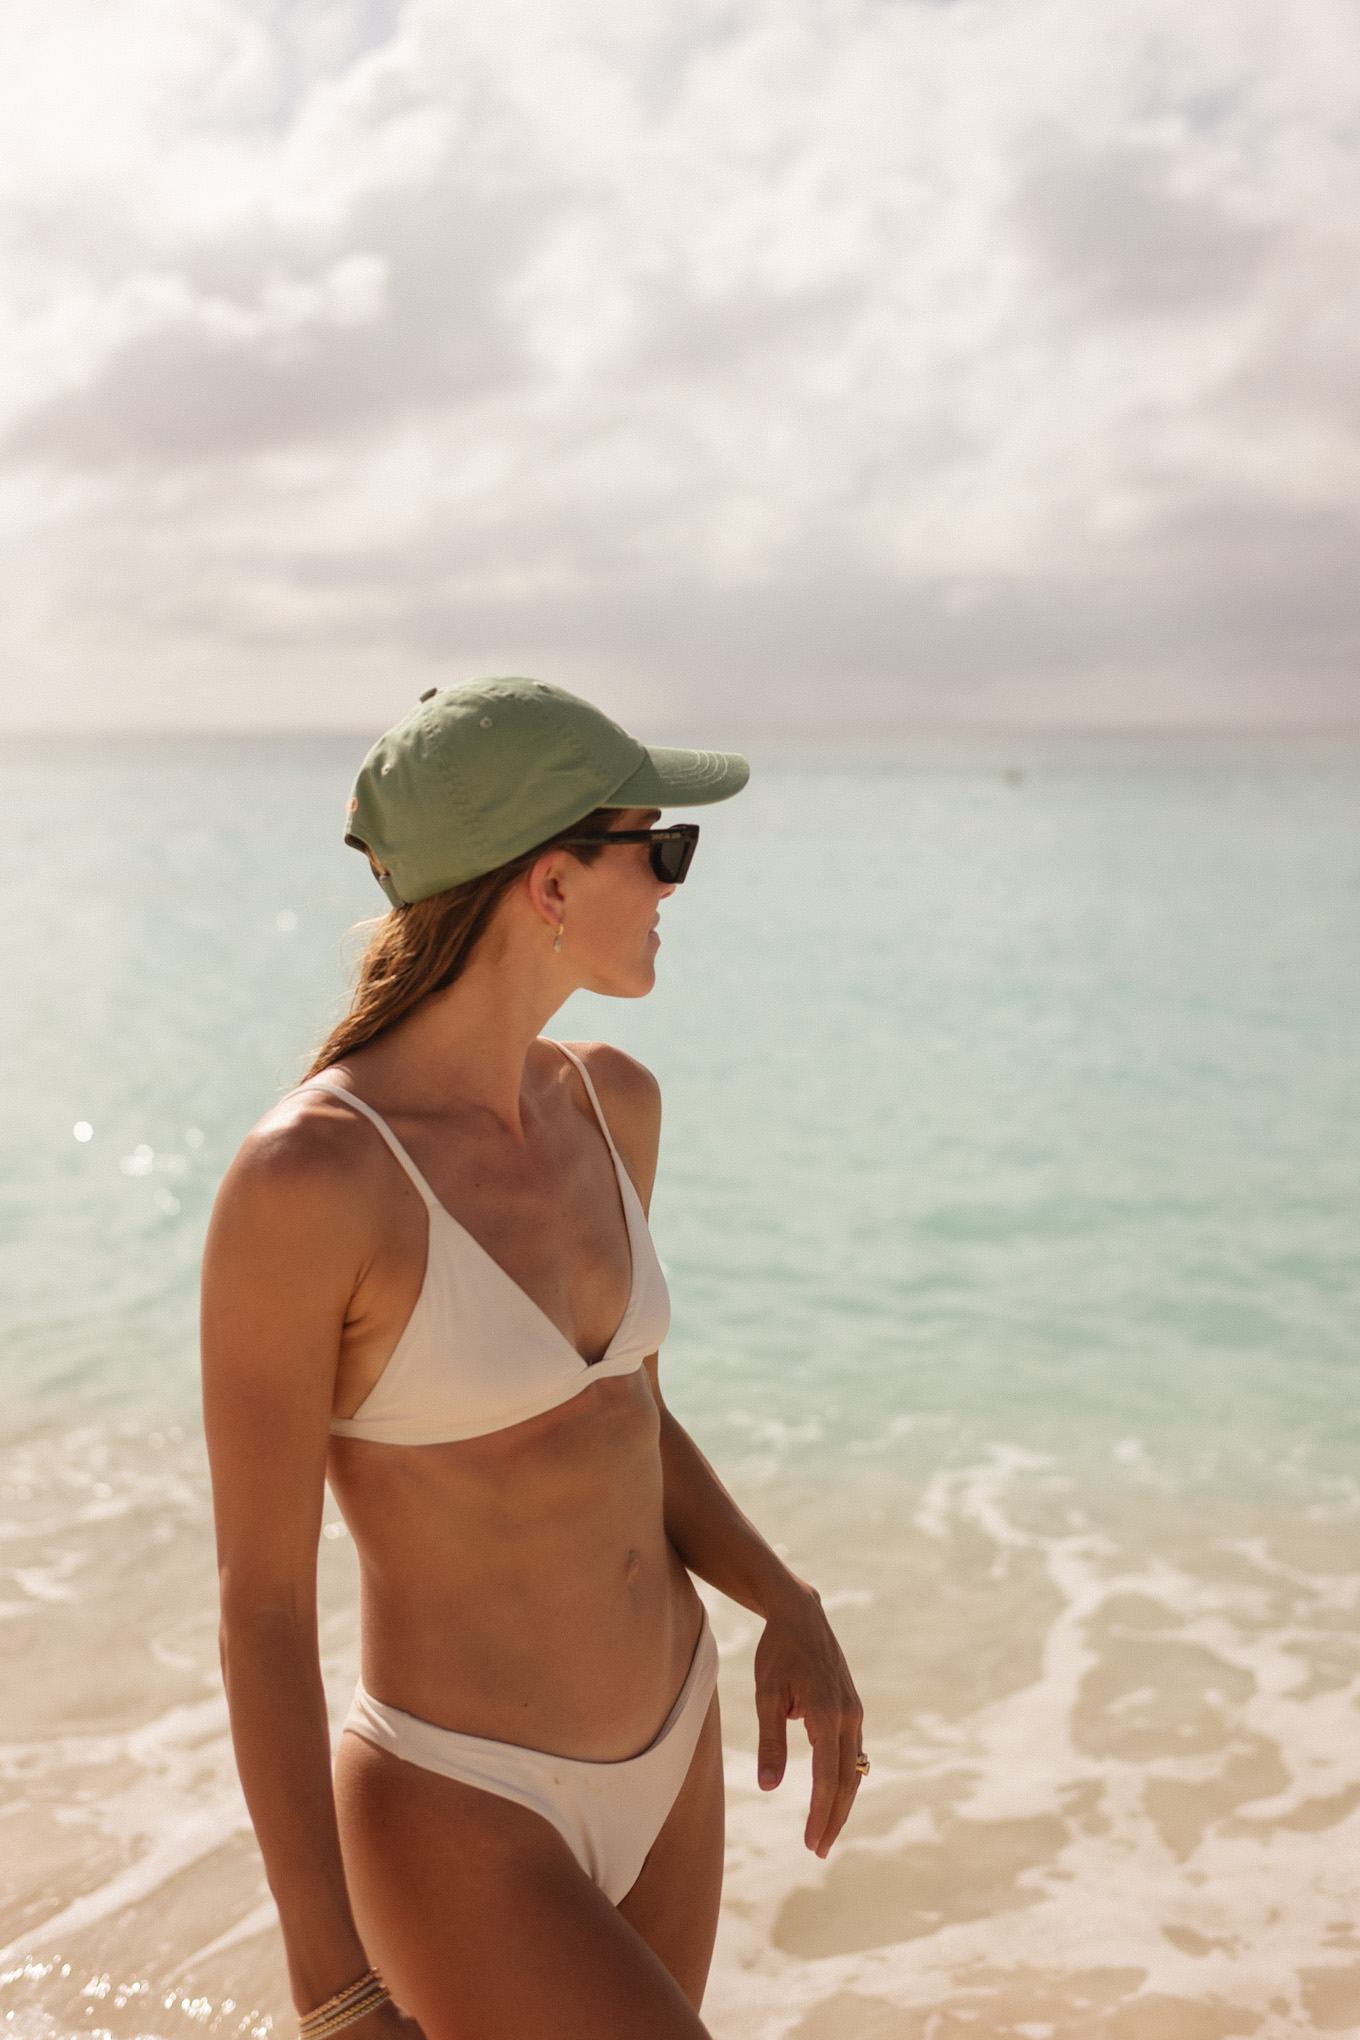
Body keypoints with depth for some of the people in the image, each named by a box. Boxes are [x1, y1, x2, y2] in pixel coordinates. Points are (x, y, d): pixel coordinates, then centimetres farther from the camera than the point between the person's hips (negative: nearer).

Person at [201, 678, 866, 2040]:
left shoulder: (611, 1104, -2)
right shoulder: (302, 1177, -24)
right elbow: (260, 1602, -18)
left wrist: (790, 1611, -3)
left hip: (667, 1758, 7)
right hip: (460, 1818, -7)